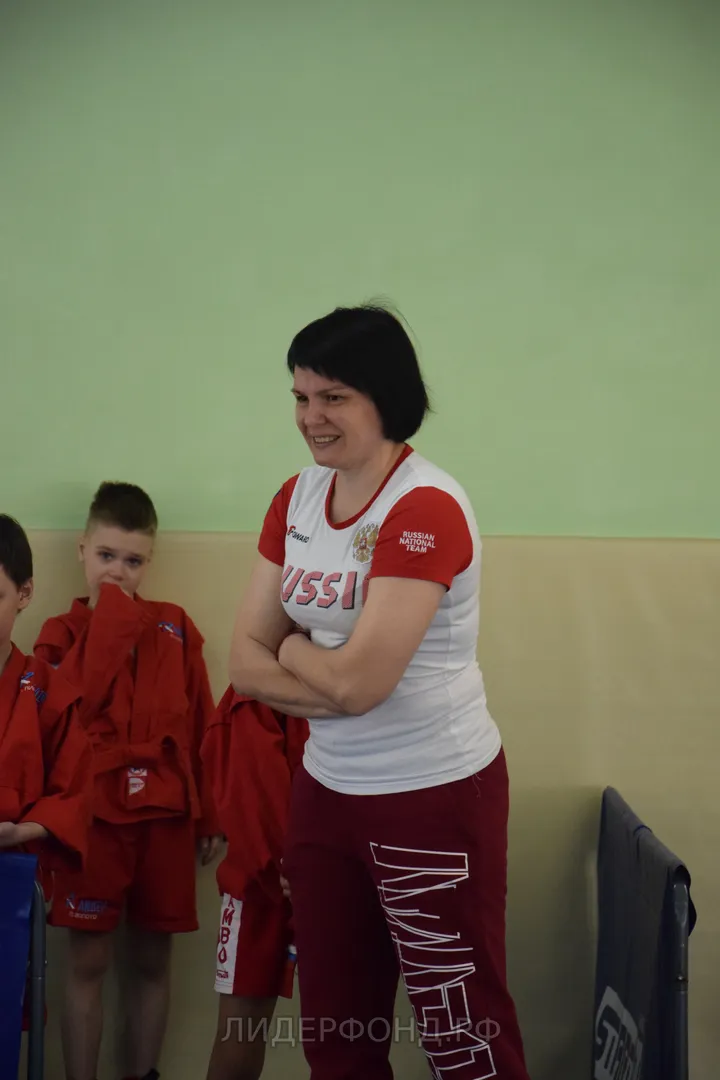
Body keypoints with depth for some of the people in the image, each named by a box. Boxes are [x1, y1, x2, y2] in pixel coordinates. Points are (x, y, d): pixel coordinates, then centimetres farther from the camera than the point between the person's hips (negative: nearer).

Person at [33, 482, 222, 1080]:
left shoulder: (175, 627, 7)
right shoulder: (63, 632, 3)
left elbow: (201, 724, 7)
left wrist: (211, 812, 4)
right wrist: (110, 623, -12)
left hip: (164, 812, 2)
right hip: (94, 812, -2)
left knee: (152, 958, 10)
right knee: (89, 959, 0)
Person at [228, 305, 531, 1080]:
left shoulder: (429, 511, -19)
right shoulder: (296, 498, 4)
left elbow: (359, 679, -23)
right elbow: (246, 661, 2)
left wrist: (292, 648, -5)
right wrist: (332, 686, -14)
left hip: (435, 795, -7)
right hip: (326, 790, 7)